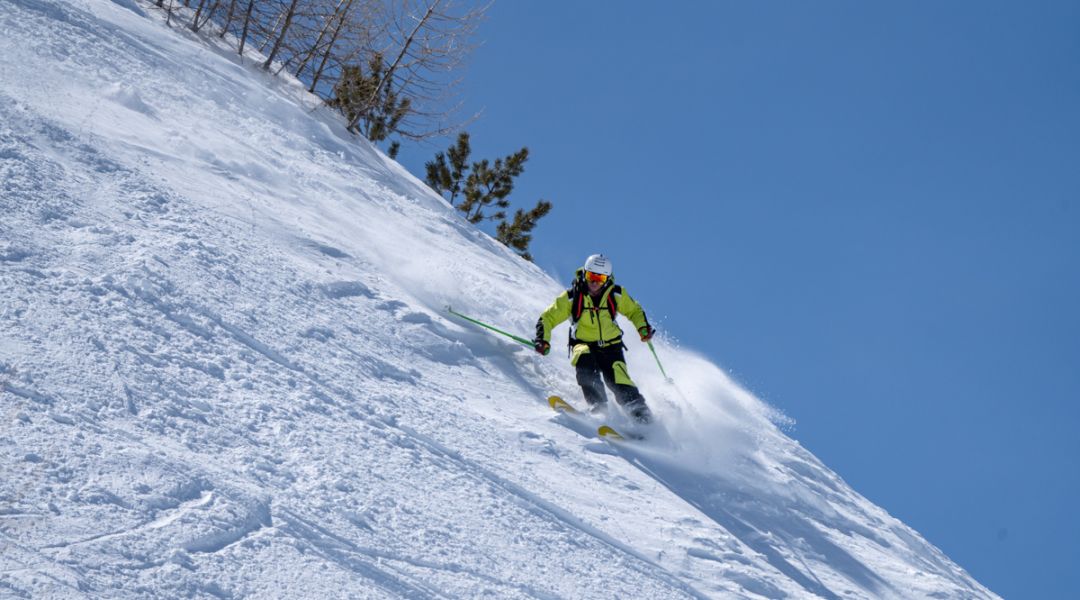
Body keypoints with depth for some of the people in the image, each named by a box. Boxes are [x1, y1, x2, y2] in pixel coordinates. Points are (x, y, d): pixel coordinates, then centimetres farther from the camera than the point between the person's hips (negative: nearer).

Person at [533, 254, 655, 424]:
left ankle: (639, 410, -19)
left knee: (618, 381, -23)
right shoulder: (571, 297, -8)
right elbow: (547, 318, -3)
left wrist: (643, 327, -5)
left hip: (611, 347, 1)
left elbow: (634, 311, 14)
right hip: (583, 345, -1)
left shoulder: (616, 294, -3)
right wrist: (543, 339, -20)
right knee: (584, 358, -35)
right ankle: (597, 403, -36)